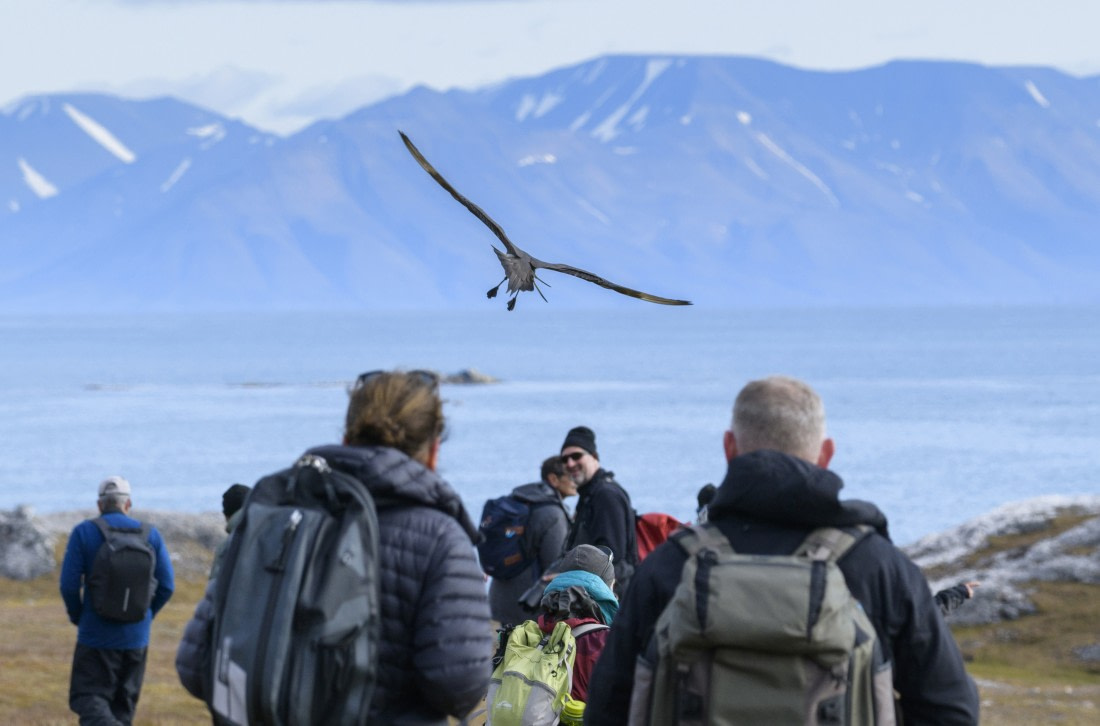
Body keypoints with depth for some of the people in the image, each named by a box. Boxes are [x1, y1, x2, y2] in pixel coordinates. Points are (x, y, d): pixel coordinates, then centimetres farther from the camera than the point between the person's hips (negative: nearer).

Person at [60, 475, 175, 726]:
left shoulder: (83, 533, -6)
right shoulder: (151, 535, 2)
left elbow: (69, 585, -11)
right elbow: (167, 586, 1)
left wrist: (78, 618, 8)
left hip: (97, 636, -3)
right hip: (137, 637, 3)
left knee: (88, 701, 2)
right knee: (123, 704, 16)